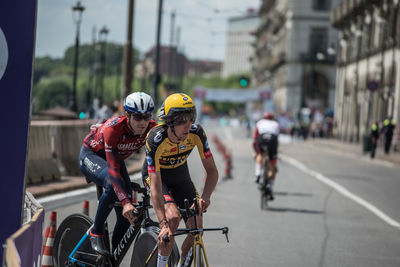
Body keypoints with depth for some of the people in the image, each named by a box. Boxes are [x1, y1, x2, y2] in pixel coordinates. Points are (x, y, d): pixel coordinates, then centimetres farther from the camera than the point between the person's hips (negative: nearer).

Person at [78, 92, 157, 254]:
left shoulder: (152, 129, -25)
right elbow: (113, 169, -43)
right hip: (91, 155, -5)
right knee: (113, 184, -36)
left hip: (115, 157, 5)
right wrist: (125, 202, -54)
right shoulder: (114, 128, -39)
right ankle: (96, 233, -17)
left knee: (127, 215, -11)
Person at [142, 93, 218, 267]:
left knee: (196, 228, -9)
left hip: (180, 175, 4)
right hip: (157, 175, -4)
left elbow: (211, 170, -20)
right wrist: (163, 224, -46)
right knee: (173, 216, -29)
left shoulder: (196, 133, -27)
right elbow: (155, 186, -38)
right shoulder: (155, 140, -36)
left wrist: (205, 197, -40)